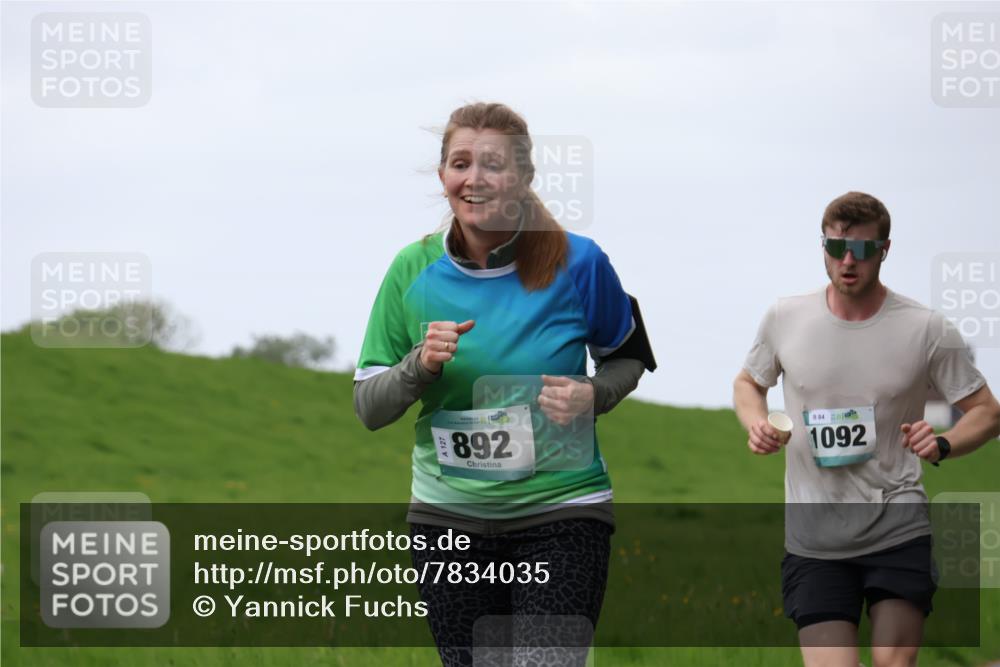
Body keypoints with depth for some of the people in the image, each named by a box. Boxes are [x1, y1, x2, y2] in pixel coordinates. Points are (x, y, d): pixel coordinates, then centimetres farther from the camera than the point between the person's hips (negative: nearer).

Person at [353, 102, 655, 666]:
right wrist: (420, 365, -16)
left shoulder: (577, 263, -6)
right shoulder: (413, 270, 0)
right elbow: (368, 408, 4)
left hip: (560, 517, -3)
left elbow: (628, 357, 11)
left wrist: (591, 396, -11)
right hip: (448, 516, 3)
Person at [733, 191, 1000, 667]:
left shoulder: (926, 330, -4)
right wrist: (756, 424, -3)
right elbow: (748, 383, 19)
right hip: (812, 538, 1)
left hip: (899, 532, -1)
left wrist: (943, 445, -17)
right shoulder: (785, 319, 2)